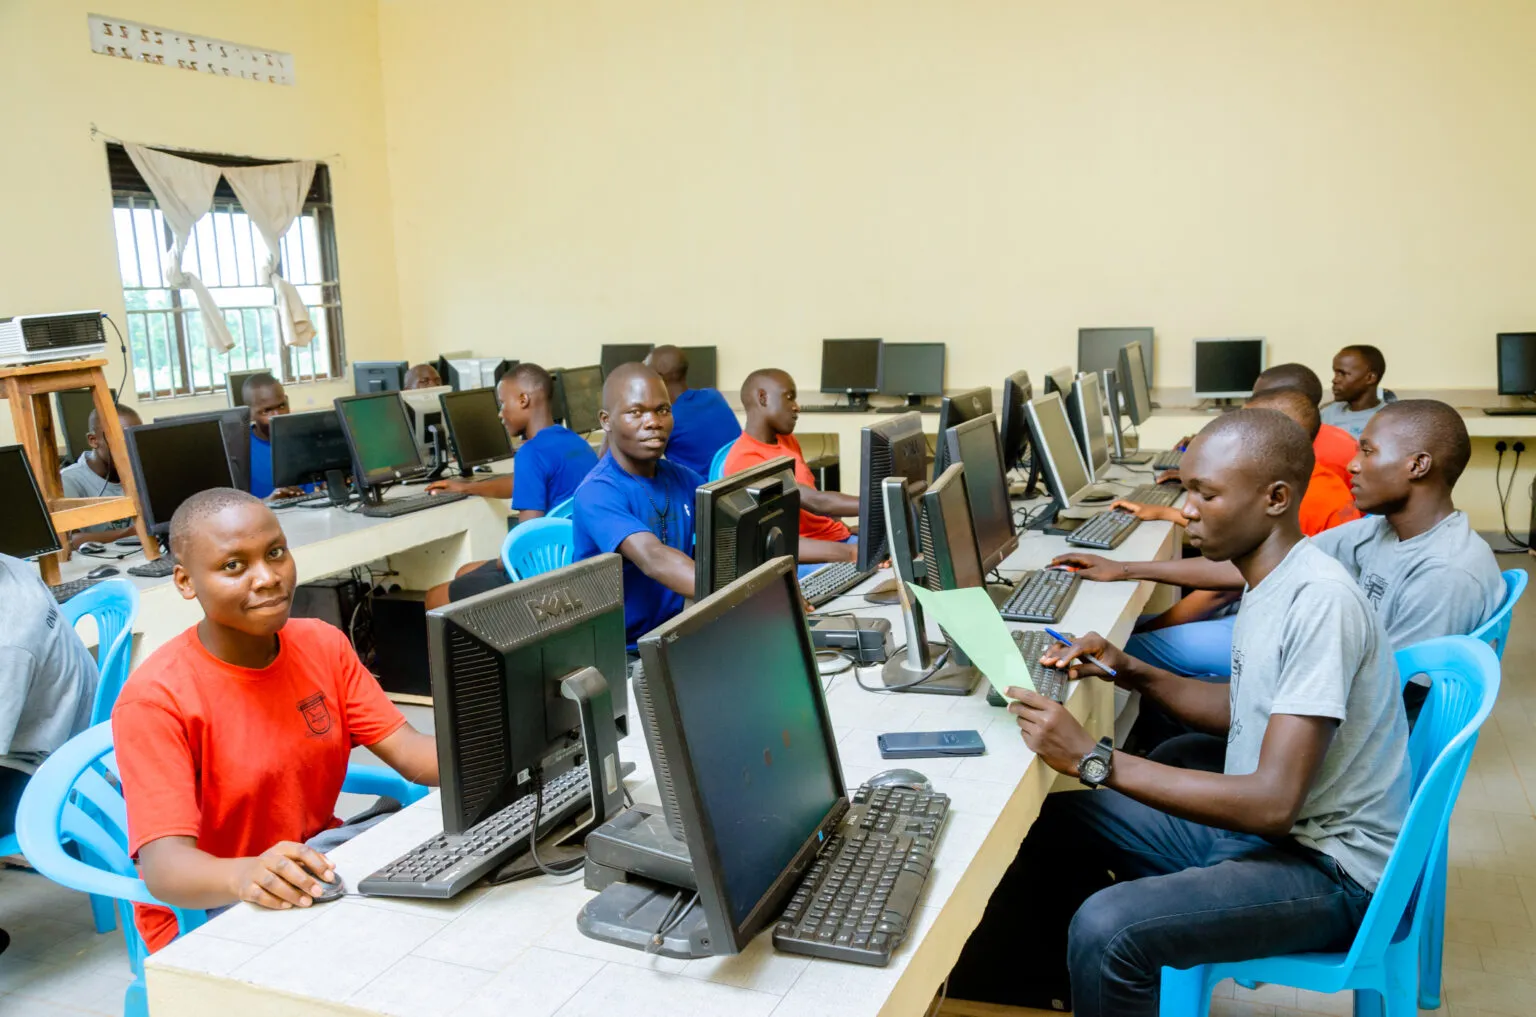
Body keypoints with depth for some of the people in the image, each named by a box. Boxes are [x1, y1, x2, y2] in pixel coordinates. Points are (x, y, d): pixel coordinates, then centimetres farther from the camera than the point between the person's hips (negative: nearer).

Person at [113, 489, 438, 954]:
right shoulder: (155, 698, -19)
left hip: (317, 860, 7)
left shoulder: (324, 644, -1)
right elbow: (164, 864, -27)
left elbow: (409, 752, -6)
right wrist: (245, 876, -51)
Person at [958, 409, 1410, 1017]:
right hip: (1258, 823, 9)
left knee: (1106, 929, -27)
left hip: (1328, 867, -9)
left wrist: (1094, 758, -30)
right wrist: (1130, 672, 3)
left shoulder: (1320, 602, -26)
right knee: (1053, 819, 6)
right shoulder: (1273, 582, 4)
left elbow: (1273, 804, -29)